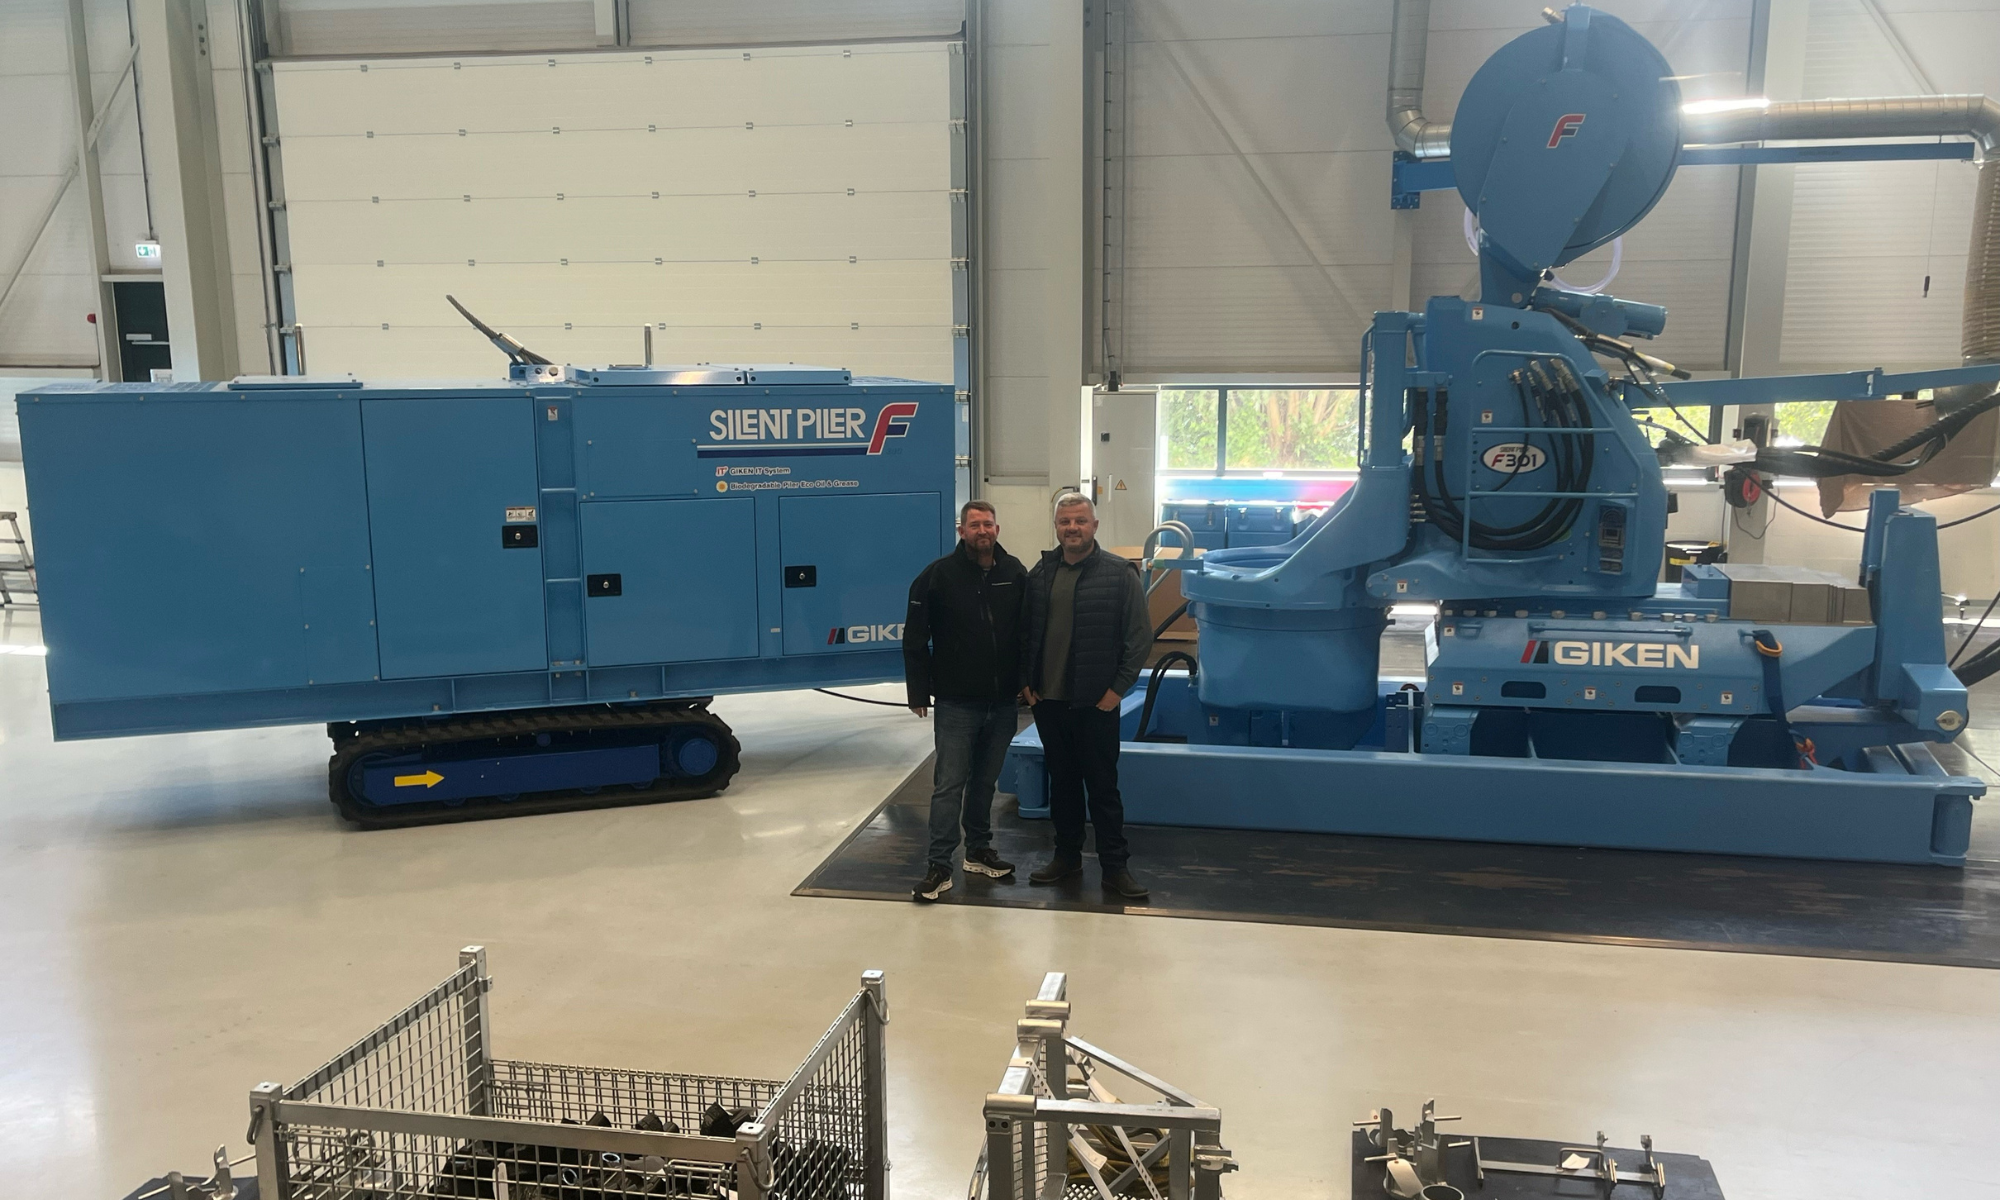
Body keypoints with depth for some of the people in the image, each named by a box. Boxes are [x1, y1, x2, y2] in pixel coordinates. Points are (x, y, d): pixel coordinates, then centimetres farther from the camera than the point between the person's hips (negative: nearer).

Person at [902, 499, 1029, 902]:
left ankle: (979, 852, 29)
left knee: (985, 781, 15)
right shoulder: (939, 575, -6)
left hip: (1003, 702, 3)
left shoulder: (1015, 573, 2)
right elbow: (915, 640, -5)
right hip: (956, 702, -3)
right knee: (950, 784, -3)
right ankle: (939, 867, 1)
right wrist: (918, 692, -7)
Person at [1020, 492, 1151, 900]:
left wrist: (1118, 688, -9)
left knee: (1103, 786, 3)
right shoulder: (1039, 574, 6)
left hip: (1096, 703, -4)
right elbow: (1025, 633, 12)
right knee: (1061, 781, 15)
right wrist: (1026, 682, 5)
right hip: (1048, 700, 4)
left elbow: (1140, 637, -6)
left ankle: (1115, 866, 12)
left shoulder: (1120, 573, -7)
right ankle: (1067, 855, 28)